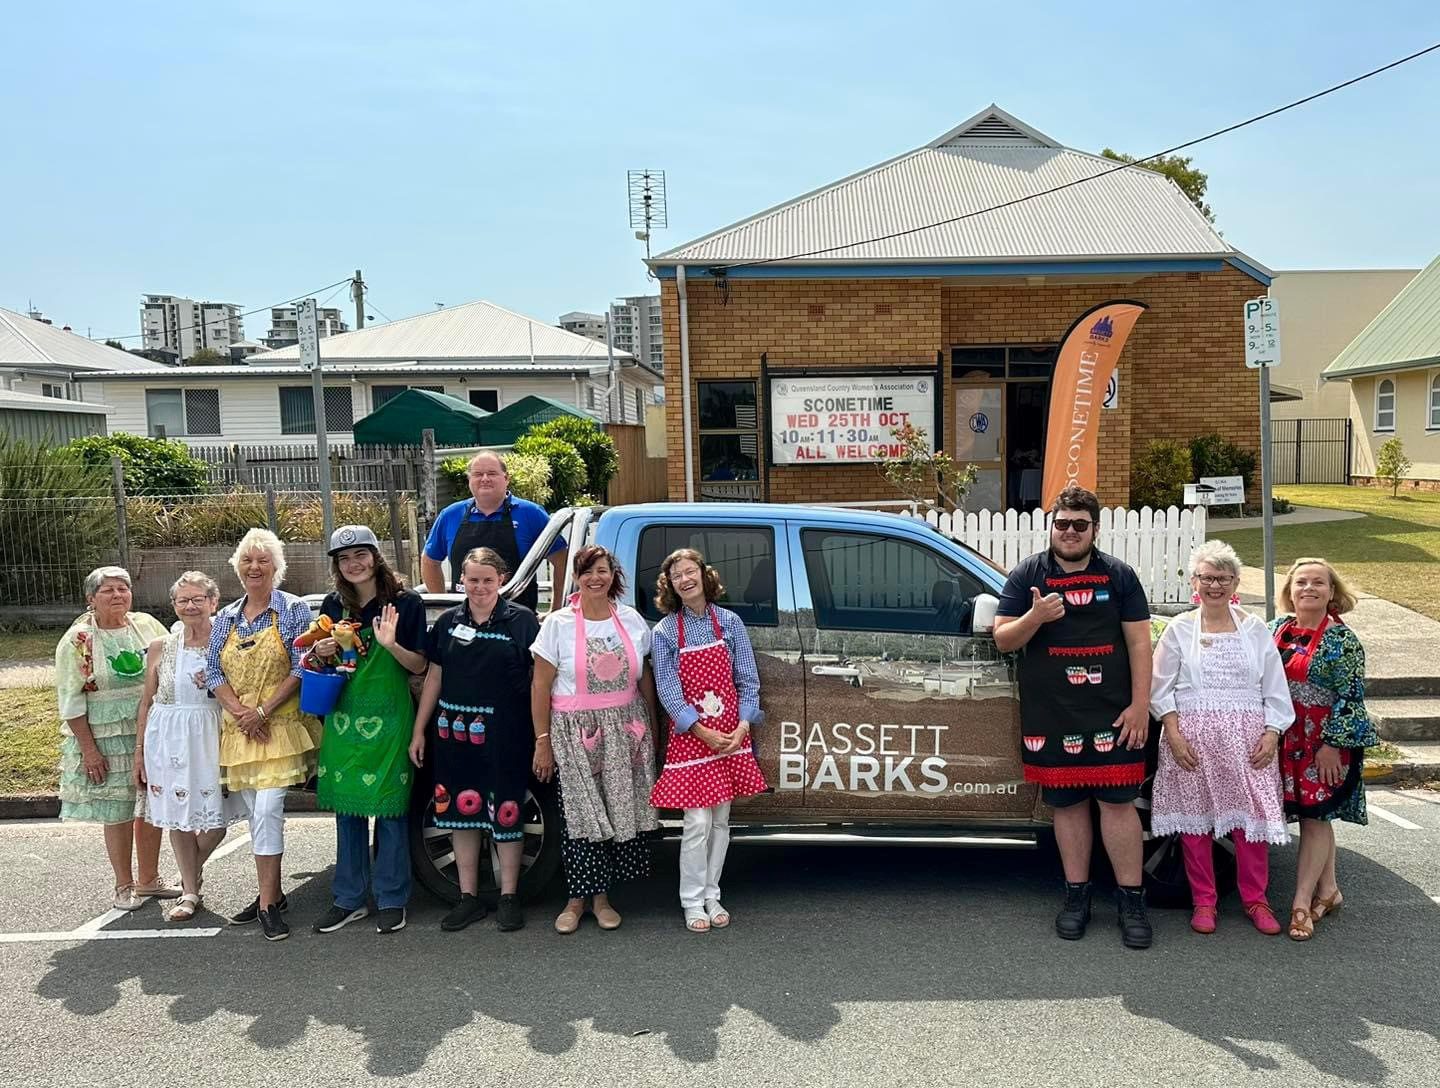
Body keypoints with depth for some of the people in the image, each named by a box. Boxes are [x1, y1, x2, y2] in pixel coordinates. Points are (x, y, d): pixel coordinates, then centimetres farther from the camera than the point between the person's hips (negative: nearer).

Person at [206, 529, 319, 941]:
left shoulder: (294, 610, -2)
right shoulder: (226, 617, 13)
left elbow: (301, 669, -8)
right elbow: (214, 673, 7)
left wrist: (264, 711, -13)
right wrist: (241, 713, -9)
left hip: (280, 726, -5)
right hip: (237, 731, 5)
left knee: (268, 810, -13)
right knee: (254, 814, 10)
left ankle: (268, 902, -7)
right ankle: (270, 893, 21)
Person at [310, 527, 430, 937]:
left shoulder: (405, 603, -5)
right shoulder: (333, 605, 8)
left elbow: (419, 666, -5)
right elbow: (321, 663, 19)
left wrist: (391, 644, -23)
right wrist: (320, 652, -4)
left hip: (388, 719, -4)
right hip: (343, 718, 4)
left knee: (390, 810, 0)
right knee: (347, 810, 10)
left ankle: (391, 901, 12)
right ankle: (348, 899, 22)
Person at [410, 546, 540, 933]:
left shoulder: (521, 620, -4)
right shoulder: (448, 622, 7)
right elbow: (434, 677, 12)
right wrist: (419, 731, 11)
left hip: (504, 735, -4)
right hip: (454, 732, 4)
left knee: (505, 813, 4)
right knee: (461, 812, 11)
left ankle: (508, 897, 19)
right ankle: (469, 897, 24)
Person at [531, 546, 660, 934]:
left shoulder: (632, 620, 5)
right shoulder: (558, 624, -4)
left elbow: (645, 679, 13)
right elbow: (540, 686, -3)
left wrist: (651, 727, 12)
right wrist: (543, 742, -6)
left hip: (625, 731, 3)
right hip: (575, 732, -3)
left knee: (621, 811, 4)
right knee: (581, 814, -2)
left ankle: (601, 895, 19)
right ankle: (578, 899, 14)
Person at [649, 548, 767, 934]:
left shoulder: (730, 622, 2)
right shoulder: (664, 632, -4)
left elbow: (747, 679, 2)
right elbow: (668, 690, -8)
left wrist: (743, 725, -11)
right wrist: (705, 733, -15)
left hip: (731, 737, 3)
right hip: (690, 739, -3)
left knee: (721, 820, 11)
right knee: (698, 823, -5)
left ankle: (712, 895, 24)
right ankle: (692, 901, 10)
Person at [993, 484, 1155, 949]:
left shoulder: (1118, 575, 5)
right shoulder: (1027, 575, 5)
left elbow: (1139, 643, 3)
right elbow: (1002, 640, 1)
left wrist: (1140, 706, -5)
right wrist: (1035, 617, -19)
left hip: (1111, 715, -1)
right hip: (1051, 718, 1)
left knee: (1118, 803, -1)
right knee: (1067, 804, 8)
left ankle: (1132, 901, 10)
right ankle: (1076, 896, 21)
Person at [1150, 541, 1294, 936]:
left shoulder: (1254, 628, 6)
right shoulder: (1179, 629, 3)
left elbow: (1276, 689, 7)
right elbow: (1161, 689, 1)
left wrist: (1271, 735, -2)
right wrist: (1174, 736, -8)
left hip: (1246, 738, 1)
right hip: (1191, 736, -1)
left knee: (1252, 813, 1)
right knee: (1195, 818, 4)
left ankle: (1255, 899, 18)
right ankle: (1203, 901, 17)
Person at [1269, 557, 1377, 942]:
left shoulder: (1342, 640, -11)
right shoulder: (1276, 628, 6)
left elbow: (1350, 697, -13)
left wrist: (1332, 744, -16)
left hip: (1328, 741, -5)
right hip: (1288, 738, 5)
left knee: (1314, 816, -4)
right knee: (1316, 817, 14)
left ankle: (1301, 903, 2)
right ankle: (1328, 890, 27)